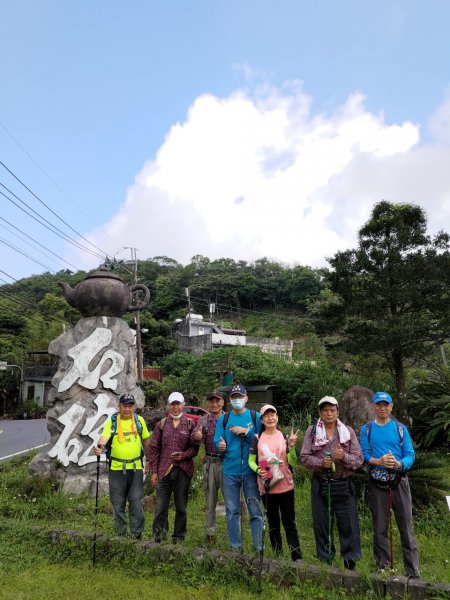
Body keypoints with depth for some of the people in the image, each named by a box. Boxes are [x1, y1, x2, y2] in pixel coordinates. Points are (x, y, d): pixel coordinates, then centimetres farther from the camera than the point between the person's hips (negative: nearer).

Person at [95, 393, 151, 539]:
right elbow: (104, 436, -16)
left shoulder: (139, 420, 5)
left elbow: (146, 441, 13)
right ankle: (121, 533, 24)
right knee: (118, 503, 9)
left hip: (136, 467, 1)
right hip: (116, 468, 0)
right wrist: (100, 446, -38)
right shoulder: (112, 421, -1)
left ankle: (136, 533, 13)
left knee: (137, 502, 0)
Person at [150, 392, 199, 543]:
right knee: (161, 505, -1)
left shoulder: (190, 424, 5)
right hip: (164, 470, 0)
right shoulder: (161, 424, 7)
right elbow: (154, 448, 6)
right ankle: (158, 535, 14)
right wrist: (154, 471, 1)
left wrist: (184, 455, -17)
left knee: (181, 506, 9)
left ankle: (179, 536, 22)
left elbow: (195, 447, 3)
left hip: (184, 470, 0)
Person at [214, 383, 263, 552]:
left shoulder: (255, 417, 1)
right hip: (229, 471, 2)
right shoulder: (223, 419, 6)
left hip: (250, 470, -2)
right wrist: (220, 446, -19)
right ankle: (235, 547, 25)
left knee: (256, 511, 2)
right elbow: (216, 441, 3)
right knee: (232, 511, 11)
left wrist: (246, 431, -14)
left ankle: (259, 548, 15)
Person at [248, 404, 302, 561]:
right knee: (273, 523, 15)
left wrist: (291, 446, -21)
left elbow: (293, 462, -4)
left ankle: (297, 558, 9)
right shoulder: (257, 439, 0)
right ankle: (278, 556, 28)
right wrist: (258, 470, -16)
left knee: (289, 523, 3)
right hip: (267, 487, 1)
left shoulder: (285, 437, 0)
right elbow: (251, 461, 4)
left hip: (285, 486, -1)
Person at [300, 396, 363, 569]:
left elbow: (359, 459, 0)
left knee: (348, 524, 5)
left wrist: (344, 457, -19)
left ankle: (350, 562, 22)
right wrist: (320, 462, -19)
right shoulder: (312, 431, 2)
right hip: (321, 484, 0)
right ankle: (325, 561, 25)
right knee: (322, 524, 9)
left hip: (344, 484, 0)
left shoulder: (348, 432, 4)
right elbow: (304, 457, -2)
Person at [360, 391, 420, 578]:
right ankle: (383, 569, 25)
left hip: (399, 482, 0)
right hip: (377, 483, 0)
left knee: (406, 527, 3)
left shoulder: (400, 428, 4)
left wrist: (399, 464, -22)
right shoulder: (367, 429, 3)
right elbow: (364, 455, -4)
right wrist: (380, 461, -22)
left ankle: (413, 573, 14)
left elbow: (410, 455, -2)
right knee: (380, 528, 11)